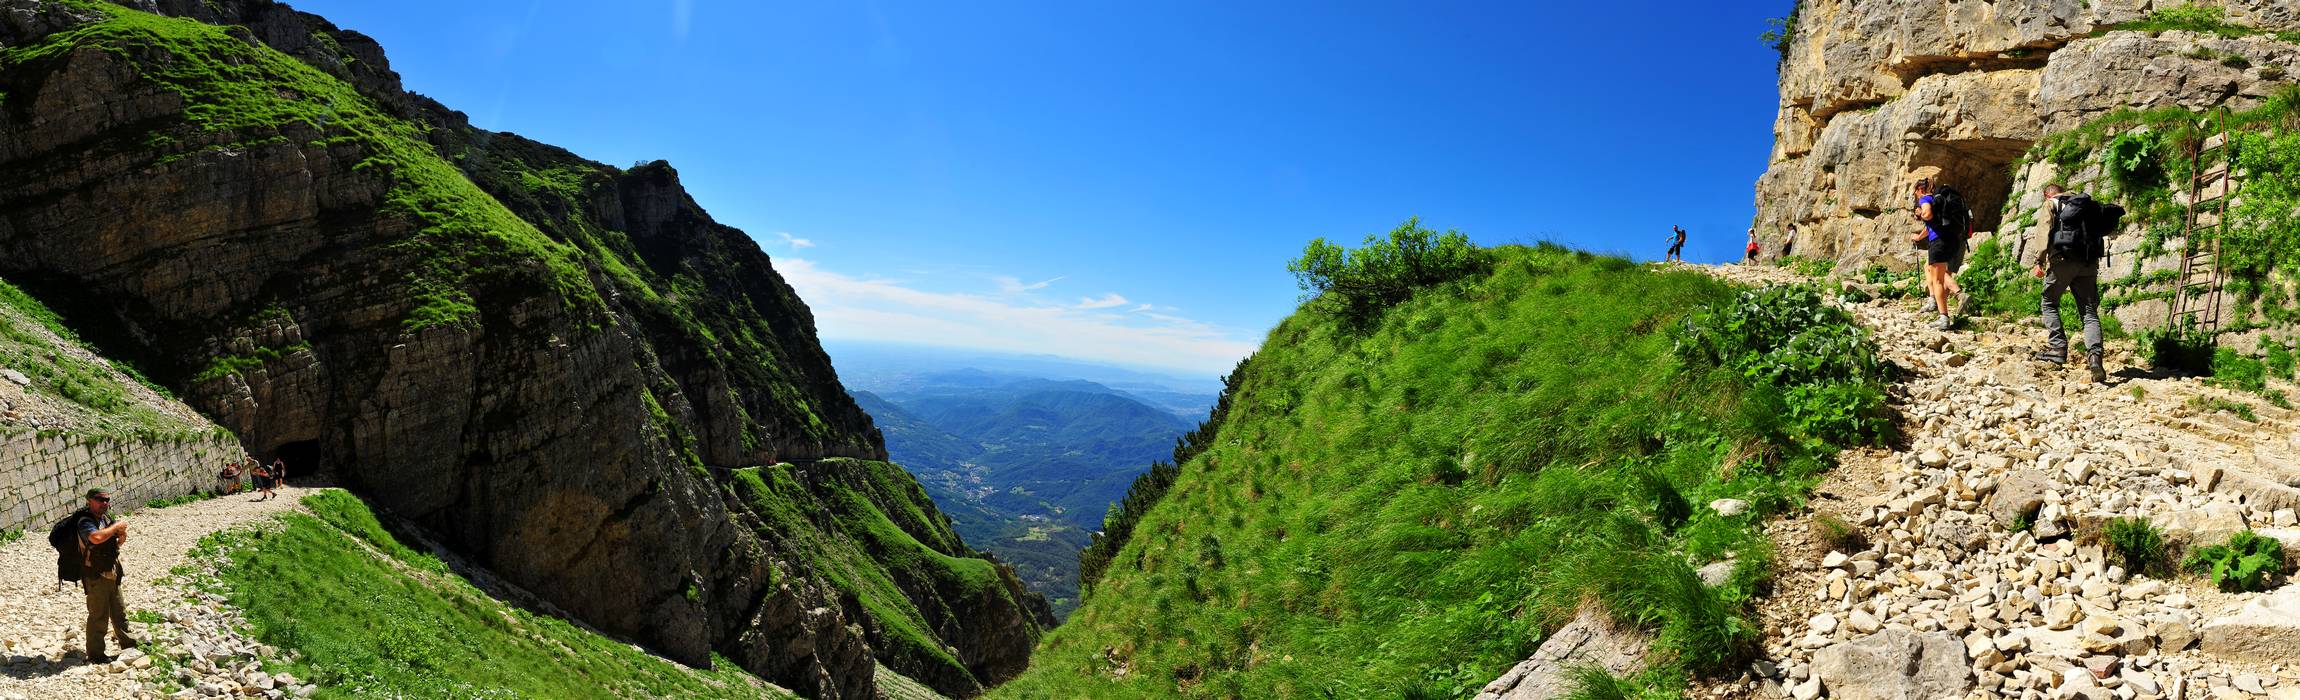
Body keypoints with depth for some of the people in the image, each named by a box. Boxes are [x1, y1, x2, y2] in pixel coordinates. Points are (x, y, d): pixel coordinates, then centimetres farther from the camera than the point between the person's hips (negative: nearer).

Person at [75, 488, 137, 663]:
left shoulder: (106, 518, 9)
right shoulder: (86, 521, -15)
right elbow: (96, 537, -37)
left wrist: (121, 539, 0)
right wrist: (116, 526, -22)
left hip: (112, 575, 8)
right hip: (95, 577, -8)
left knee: (119, 612, 18)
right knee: (98, 617, -2)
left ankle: (128, 645, 29)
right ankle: (95, 655, 8)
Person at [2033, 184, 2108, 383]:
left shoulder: (2051, 204, 9)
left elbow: (2045, 232, -5)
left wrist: (2040, 261, -9)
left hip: (2062, 260, -4)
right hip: (2088, 262, 4)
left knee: (2050, 302, 11)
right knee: (2090, 312, 0)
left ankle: (2058, 347, -2)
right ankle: (2094, 355, -17)